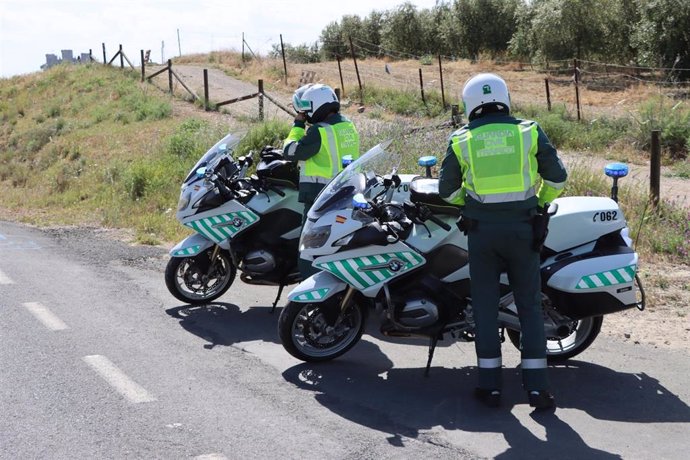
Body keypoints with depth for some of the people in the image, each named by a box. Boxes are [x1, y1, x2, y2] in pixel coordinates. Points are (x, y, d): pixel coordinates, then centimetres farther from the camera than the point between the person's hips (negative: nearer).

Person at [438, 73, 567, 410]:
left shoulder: (460, 141, 1)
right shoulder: (529, 132, 0)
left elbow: (447, 190, 5)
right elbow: (557, 177, 2)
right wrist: (541, 203, 20)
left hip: (481, 231, 0)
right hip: (522, 230, 0)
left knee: (485, 306, 9)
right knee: (529, 306, 7)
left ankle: (490, 385, 12)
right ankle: (536, 387, 5)